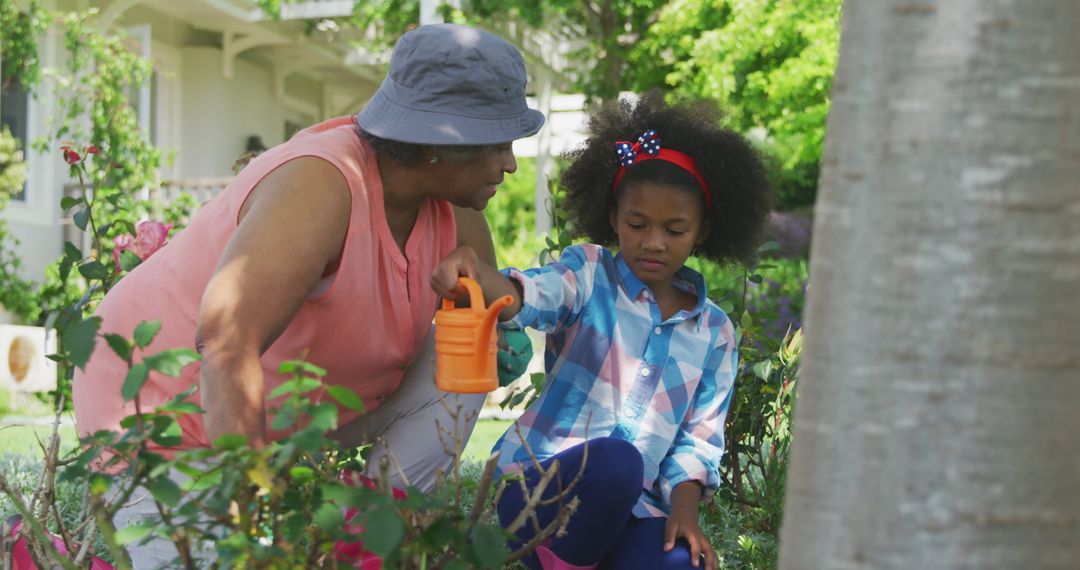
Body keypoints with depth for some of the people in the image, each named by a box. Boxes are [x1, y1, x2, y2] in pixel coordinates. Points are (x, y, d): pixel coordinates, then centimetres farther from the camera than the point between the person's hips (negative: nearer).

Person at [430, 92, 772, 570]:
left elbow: (699, 437, 10)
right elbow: (531, 296, -20)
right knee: (616, 460, -37)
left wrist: (684, 509, -9)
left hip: (634, 509, 3)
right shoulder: (591, 274, 2)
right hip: (542, 488, -2)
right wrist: (476, 275, -43)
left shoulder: (715, 334, 13)